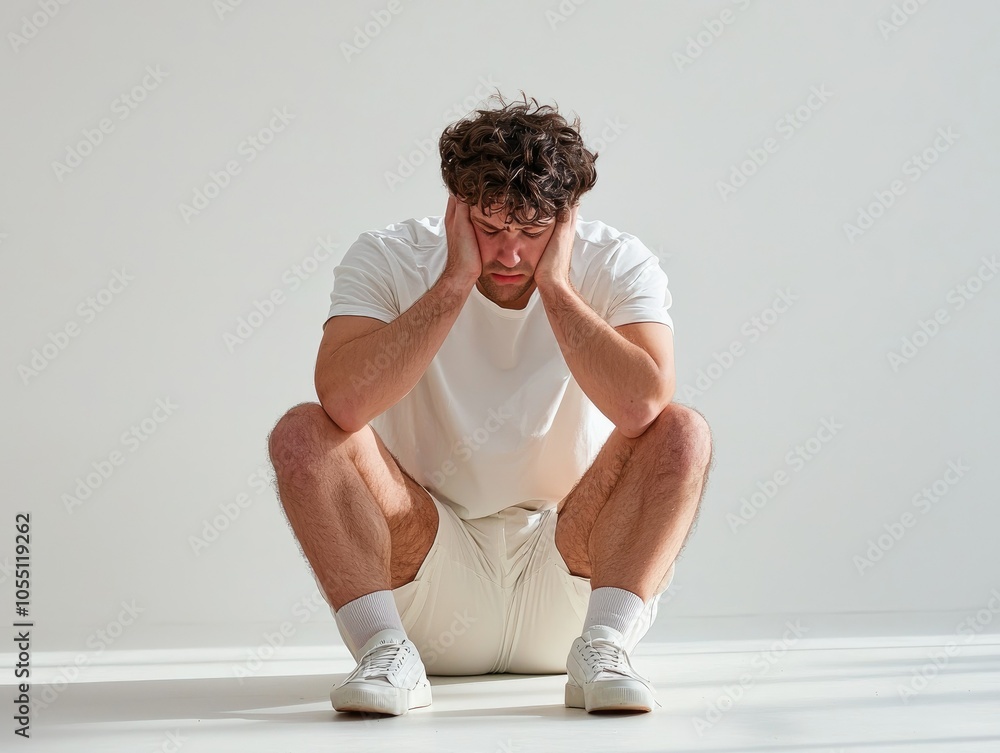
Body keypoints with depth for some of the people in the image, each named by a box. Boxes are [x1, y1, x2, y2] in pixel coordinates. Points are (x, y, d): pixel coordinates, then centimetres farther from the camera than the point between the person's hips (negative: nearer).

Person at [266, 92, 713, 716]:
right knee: (303, 432, -21)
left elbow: (643, 406, -29)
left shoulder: (618, 265, -8)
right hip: (430, 581, 0)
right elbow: (344, 402, -29)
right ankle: (387, 652, -24)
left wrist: (555, 284, -24)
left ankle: (603, 645, -26)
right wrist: (455, 283, -25)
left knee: (684, 431, -22)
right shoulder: (388, 260, -9)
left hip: (573, 571, 0)